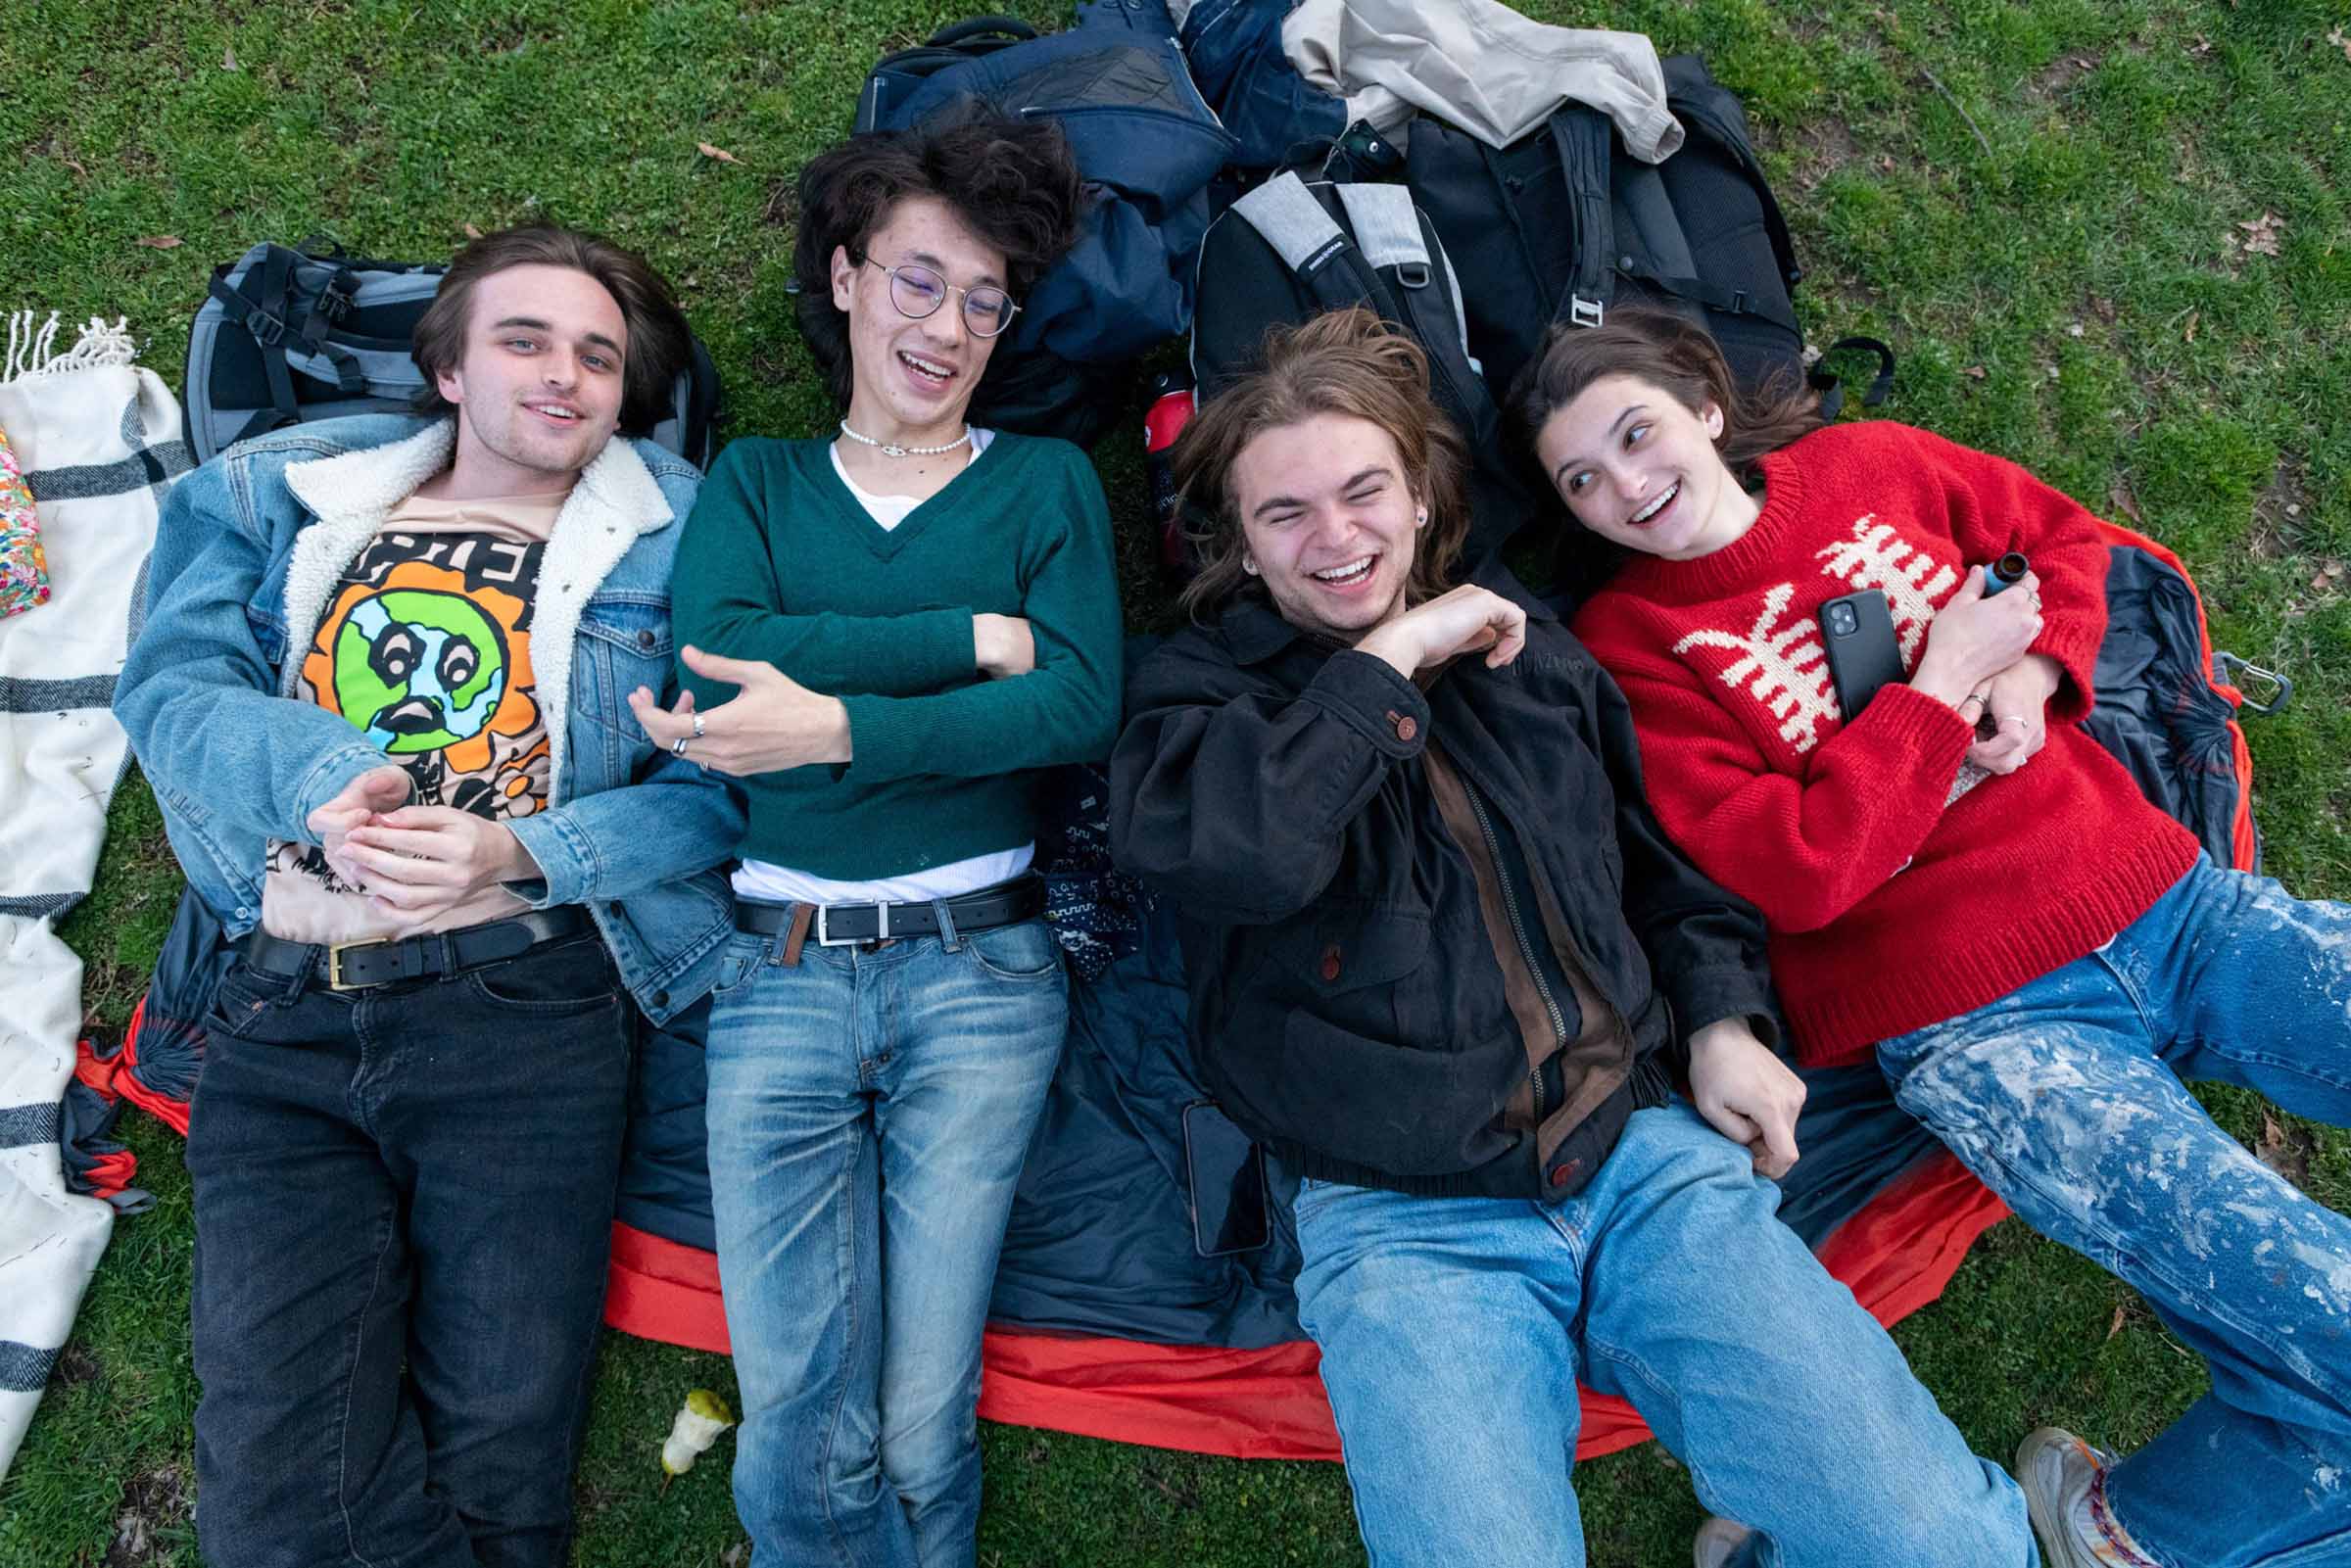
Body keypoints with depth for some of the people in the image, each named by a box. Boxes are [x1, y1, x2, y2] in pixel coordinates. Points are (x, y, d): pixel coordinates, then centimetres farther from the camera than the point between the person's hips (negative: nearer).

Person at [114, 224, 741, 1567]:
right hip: (281, 1015, 3)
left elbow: (715, 788, -1)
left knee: (497, 1454, -1)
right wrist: (321, 773, -13)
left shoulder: (672, 541, 8)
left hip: (521, 1012, -2)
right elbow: (172, 685, 6)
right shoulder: (284, 497, 18)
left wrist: (520, 854, -15)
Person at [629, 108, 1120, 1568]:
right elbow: (726, 655, -6)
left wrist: (836, 721, -13)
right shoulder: (756, 482, 15)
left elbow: (1083, 702, -6)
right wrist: (978, 638, -9)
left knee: (922, 1430, 0)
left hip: (979, 967, -1)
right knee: (797, 1437, -2)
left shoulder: (1047, 481, 11)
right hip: (780, 969, 1)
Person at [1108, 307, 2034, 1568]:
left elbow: (1661, 853, 28)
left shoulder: (1530, 649, 18)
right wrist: (1392, 652, -10)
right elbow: (1225, 848, -18)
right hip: (1403, 1222, -3)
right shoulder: (1200, 686, 6)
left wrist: (1720, 1015, 11)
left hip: (1648, 1159, 3)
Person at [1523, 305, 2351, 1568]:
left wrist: (2031, 670, 2)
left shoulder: (1870, 466, 10)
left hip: (2166, 897, 6)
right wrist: (1944, 677, -9)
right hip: (1977, 1022, -6)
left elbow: (2064, 535, 22)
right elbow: (1801, 871, -13)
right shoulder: (1626, 647, -5)